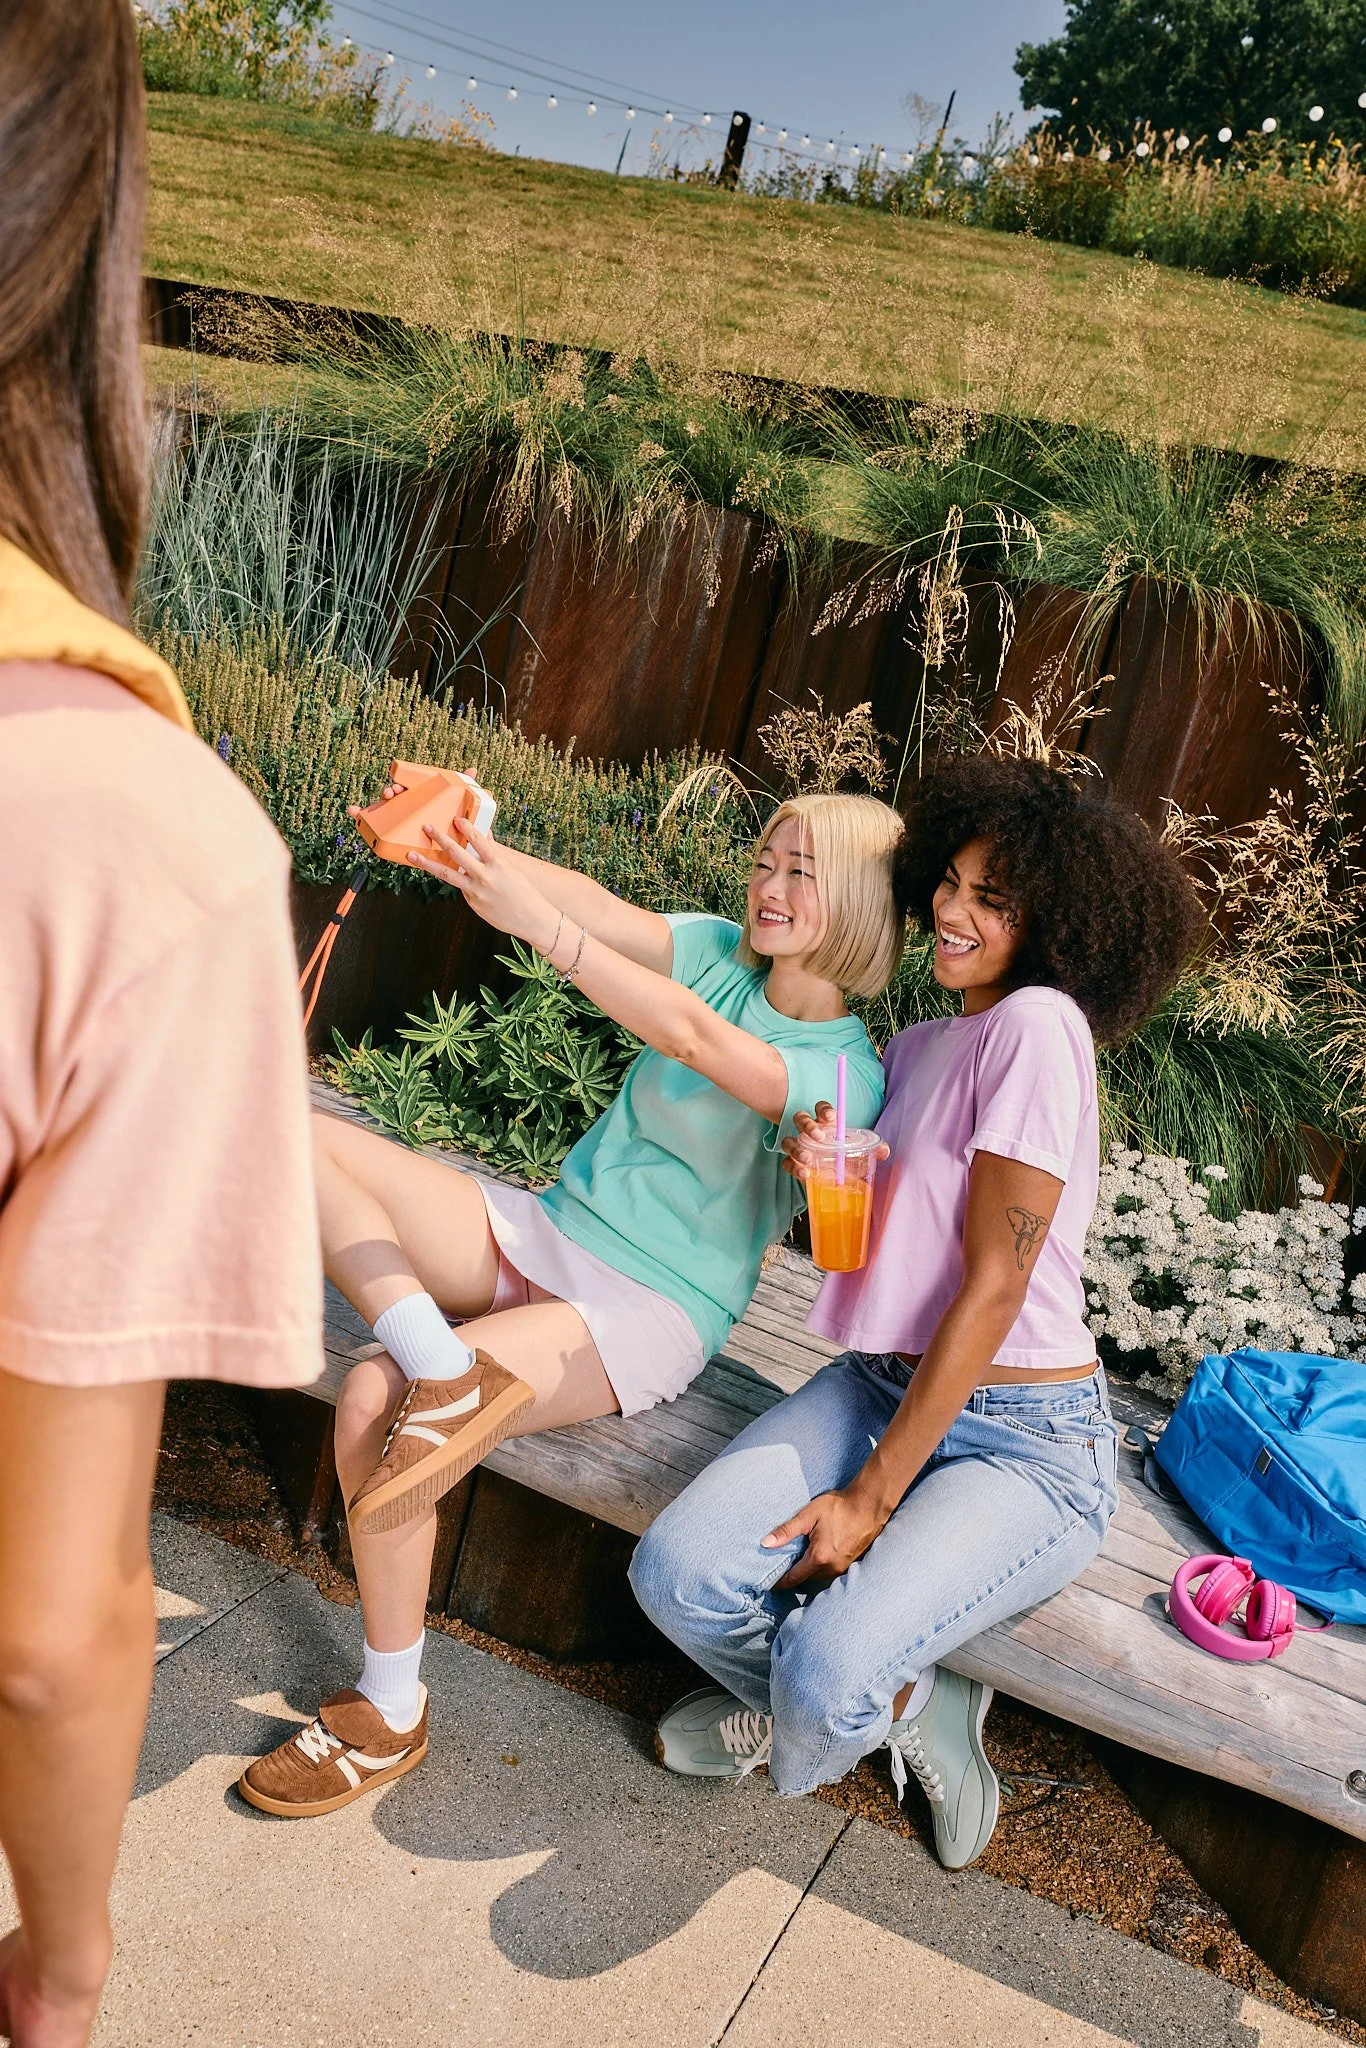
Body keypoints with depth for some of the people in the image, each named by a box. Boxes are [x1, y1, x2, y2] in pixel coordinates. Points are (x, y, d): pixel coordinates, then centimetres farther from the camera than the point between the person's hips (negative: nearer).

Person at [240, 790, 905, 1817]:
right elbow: (596, 906, -11)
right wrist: (468, 849, -30)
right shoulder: (722, 953, 5)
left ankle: (391, 1714, -5)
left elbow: (691, 1039, -30)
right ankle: (445, 1371, -25)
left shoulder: (847, 1076, -13)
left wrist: (532, 918, -37)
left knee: (374, 1401, -26)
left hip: (649, 1308, -7)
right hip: (544, 1231, 7)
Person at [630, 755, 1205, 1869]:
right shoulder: (917, 1045, 11)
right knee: (676, 1570, -17)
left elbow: (993, 1286, -18)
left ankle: (820, 1720, 12)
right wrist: (824, 1177, -8)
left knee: (826, 1675, -28)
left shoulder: (1039, 1026, -15)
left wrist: (873, 1493, -15)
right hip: (883, 1386, 7)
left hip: (1023, 1441, -7)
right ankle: (908, 1704, 12)